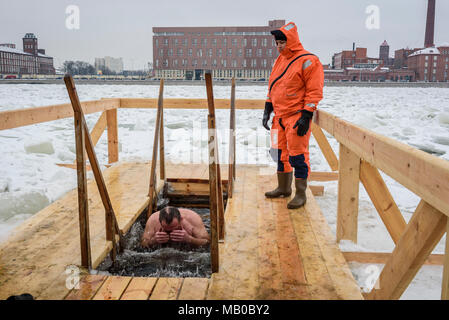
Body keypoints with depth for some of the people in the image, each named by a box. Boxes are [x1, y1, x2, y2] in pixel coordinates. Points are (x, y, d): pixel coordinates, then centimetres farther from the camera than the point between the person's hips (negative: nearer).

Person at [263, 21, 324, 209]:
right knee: (281, 153, 14)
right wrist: (267, 111, 16)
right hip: (280, 116, 8)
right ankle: (283, 188, 28)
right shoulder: (280, 61, 15)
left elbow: (314, 91, -13)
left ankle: (301, 194, 6)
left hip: (297, 117, -8)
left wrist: (306, 116, -18)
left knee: (298, 156, -5)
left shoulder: (308, 61, -10)